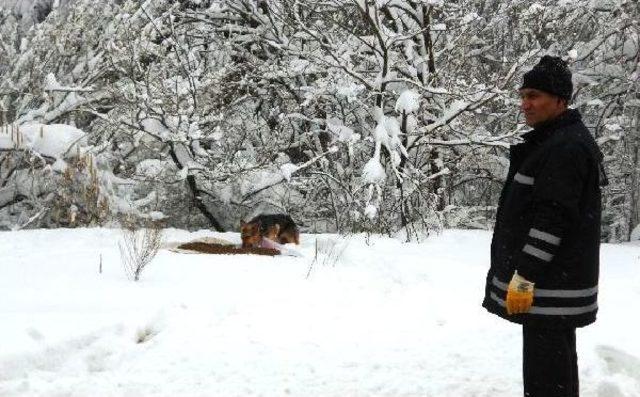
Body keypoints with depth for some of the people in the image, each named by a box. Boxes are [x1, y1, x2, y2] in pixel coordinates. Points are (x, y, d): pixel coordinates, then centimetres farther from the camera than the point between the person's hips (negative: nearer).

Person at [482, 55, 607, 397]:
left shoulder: (566, 148, -17)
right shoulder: (553, 141, 17)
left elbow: (553, 220, -23)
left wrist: (524, 277, -22)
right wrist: (523, 274, 23)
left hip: (549, 284, -11)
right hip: (556, 279, 11)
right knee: (557, 362, 17)